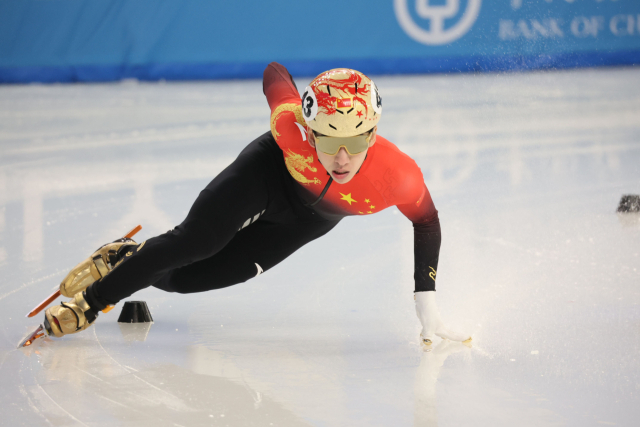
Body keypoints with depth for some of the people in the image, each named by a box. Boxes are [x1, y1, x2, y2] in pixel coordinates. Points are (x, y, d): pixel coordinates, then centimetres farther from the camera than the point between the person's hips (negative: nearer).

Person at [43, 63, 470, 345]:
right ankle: (90, 301, 5)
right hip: (270, 171, -1)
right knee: (195, 243, -17)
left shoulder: (398, 175, -41)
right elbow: (276, 74, -19)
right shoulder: (292, 128, -41)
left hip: (307, 219, 1)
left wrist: (426, 299, -18)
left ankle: (130, 267, 28)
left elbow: (426, 219, -18)